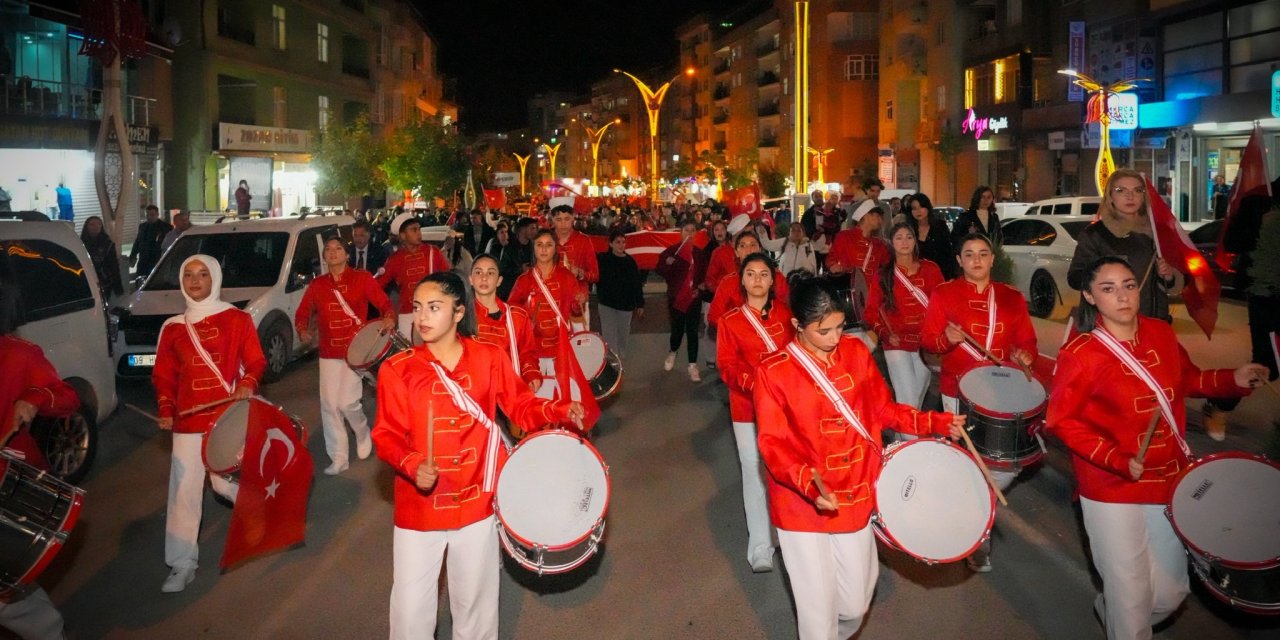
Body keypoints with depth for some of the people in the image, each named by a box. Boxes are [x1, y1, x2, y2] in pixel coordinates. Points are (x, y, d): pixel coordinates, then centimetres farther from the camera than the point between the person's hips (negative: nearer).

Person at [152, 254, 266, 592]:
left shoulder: (237, 319, 1)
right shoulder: (172, 327, 9)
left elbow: (256, 361, 0)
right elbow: (164, 374, 12)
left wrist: (247, 384, -19)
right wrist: (166, 408, -2)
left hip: (229, 415, -3)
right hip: (188, 420, 3)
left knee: (227, 482, 2)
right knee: (184, 491, 1)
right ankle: (183, 564, 11)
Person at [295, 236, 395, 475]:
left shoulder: (362, 278, -1)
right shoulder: (317, 285, 9)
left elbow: (385, 304, -2)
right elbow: (302, 313, 14)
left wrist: (388, 319, -23)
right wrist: (303, 330, -7)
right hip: (328, 353, 4)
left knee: (347, 402, -11)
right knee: (329, 405, 2)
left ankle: (363, 433, 22)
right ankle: (338, 458, 14)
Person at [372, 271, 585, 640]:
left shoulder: (490, 359, -4)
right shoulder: (397, 370, -8)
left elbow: (521, 407, 2)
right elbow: (387, 436, -7)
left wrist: (560, 412, -17)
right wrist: (413, 465, -26)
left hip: (477, 505, 1)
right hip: (418, 509, -1)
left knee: (476, 604, 17)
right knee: (410, 610, 7)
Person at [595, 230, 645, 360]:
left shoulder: (630, 261, 3)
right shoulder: (602, 259, -4)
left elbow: (637, 284, 5)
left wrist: (640, 304, 5)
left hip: (626, 304, 3)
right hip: (607, 303, -3)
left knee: (623, 336, 14)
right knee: (610, 337, -5)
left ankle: (622, 359, 28)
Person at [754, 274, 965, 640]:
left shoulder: (855, 352, -1)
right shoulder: (773, 372, -14)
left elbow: (883, 409, 8)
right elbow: (773, 444, -16)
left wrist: (937, 423, -3)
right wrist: (810, 483, -31)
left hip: (856, 497, 4)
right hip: (802, 505, -4)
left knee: (855, 603, 15)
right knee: (818, 608, 5)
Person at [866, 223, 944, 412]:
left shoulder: (930, 269, 5)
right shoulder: (883, 275, 3)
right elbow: (872, 311, 3)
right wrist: (886, 334, -11)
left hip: (926, 343, 2)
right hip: (897, 345, -2)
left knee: (919, 400, 11)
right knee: (908, 403, -9)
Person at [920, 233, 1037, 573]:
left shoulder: (1011, 297, 8)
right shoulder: (943, 294, 1)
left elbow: (1027, 340, 11)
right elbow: (927, 338, -1)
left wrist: (1024, 355, -10)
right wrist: (947, 339, -22)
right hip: (959, 391, -3)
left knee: (1012, 459, -2)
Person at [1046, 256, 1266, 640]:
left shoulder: (1161, 333, -2)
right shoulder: (1080, 354, -18)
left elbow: (1187, 378, 16)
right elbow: (1061, 420, -14)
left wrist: (1233, 380, -1)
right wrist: (1118, 460, -22)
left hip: (1171, 480, 6)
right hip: (1112, 489, -5)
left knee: (1171, 591, 17)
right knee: (1132, 596, 5)